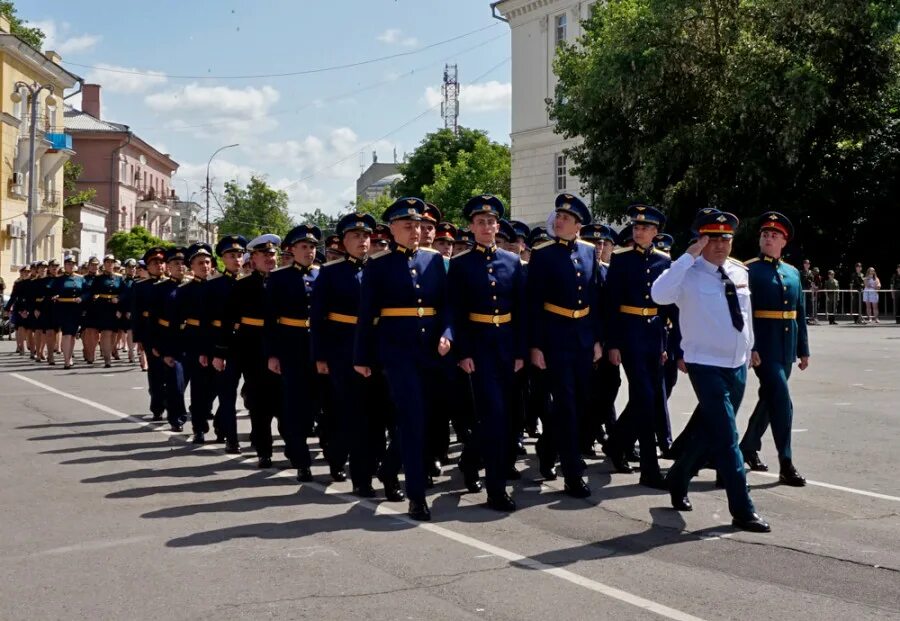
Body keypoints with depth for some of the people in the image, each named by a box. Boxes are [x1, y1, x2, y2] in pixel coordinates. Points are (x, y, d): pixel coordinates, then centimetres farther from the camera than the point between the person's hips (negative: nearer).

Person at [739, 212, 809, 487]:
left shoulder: (793, 273, 14)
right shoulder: (749, 271, -5)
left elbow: (800, 313, 16)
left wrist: (803, 349, 13)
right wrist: (750, 348, -19)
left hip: (786, 348, 7)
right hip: (764, 346, -7)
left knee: (769, 399, 16)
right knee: (781, 401, -11)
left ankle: (748, 447, 33)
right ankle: (786, 465, -8)